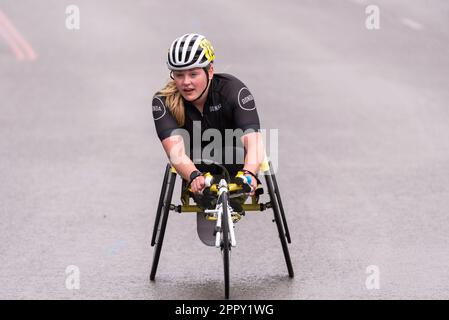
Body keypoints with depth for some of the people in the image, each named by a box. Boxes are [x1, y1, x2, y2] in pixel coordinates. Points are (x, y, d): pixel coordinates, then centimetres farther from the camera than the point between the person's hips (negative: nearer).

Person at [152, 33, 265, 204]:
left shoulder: (233, 90, -26)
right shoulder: (163, 102, -23)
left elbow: (253, 141, -40)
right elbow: (176, 151, -38)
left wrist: (248, 174, -61)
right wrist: (194, 176, -60)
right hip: (196, 166, 0)